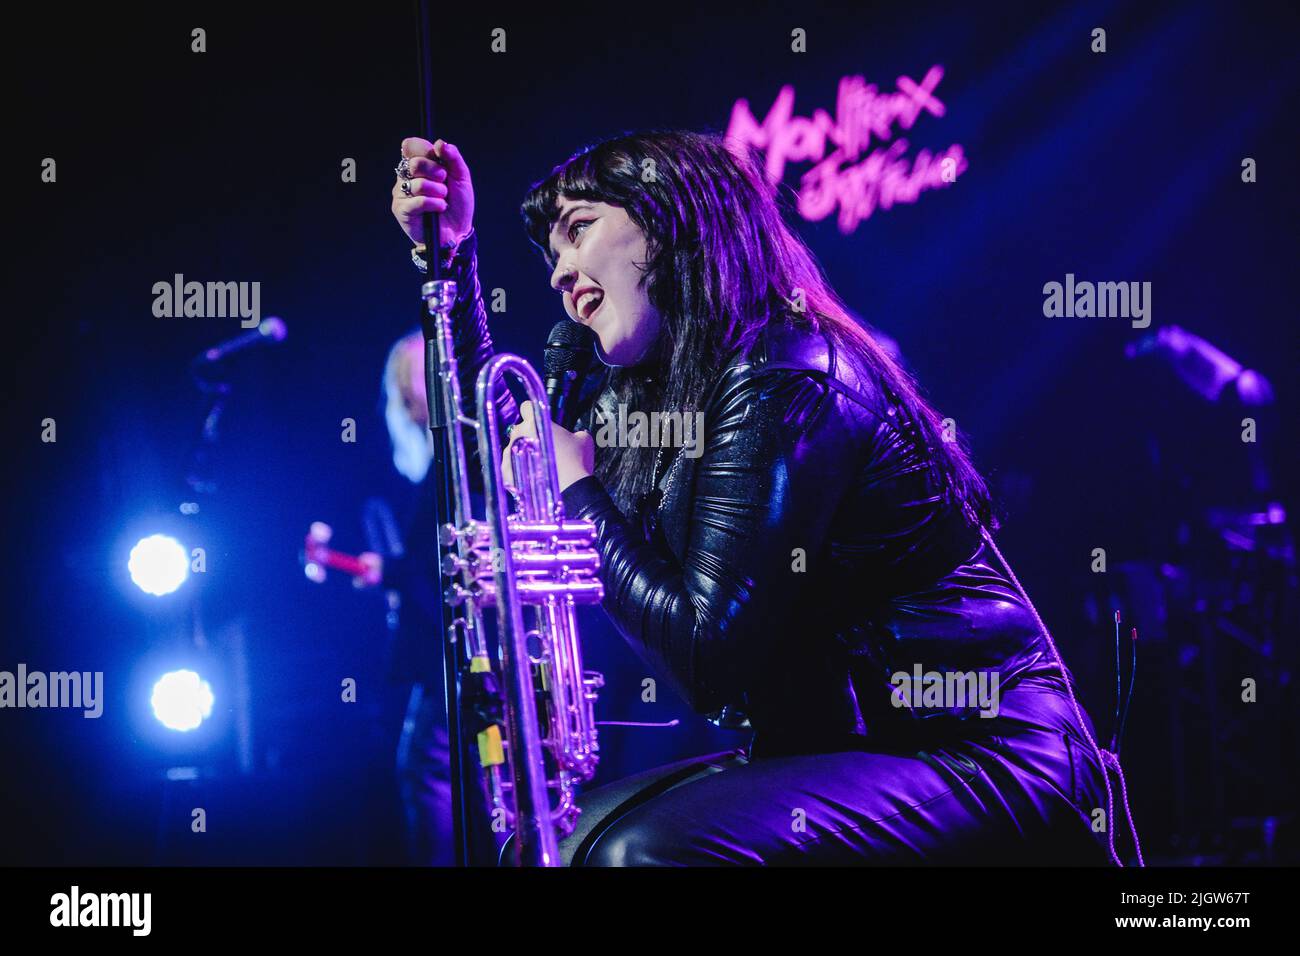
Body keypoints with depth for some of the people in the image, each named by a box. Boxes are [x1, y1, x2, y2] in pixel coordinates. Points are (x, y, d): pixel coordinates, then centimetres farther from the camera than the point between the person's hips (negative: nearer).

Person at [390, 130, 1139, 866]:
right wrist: (451, 254, 21)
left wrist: (576, 487, -9)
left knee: (648, 846, -29)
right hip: (861, 755, 10)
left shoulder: (783, 385, -17)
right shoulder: (655, 394, 11)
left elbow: (708, 660, -21)